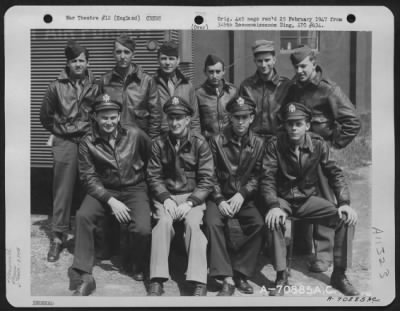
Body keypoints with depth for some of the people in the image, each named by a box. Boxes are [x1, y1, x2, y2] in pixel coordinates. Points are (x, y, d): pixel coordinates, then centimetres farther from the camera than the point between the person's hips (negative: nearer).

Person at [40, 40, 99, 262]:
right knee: (63, 190, -1)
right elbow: (46, 115, 12)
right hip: (65, 143, 0)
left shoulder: (96, 86, 3)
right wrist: (57, 131, 13)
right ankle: (58, 236, 6)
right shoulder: (57, 86, 2)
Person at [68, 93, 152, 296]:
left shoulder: (135, 135, -3)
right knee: (83, 216, -28)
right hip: (103, 190, 1)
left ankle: (141, 267, 10)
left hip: (134, 189, 0)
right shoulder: (88, 142, -4)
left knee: (143, 229, -25)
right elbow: (89, 178, -7)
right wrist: (111, 201, -19)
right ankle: (83, 276, -17)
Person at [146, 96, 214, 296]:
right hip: (166, 196, 1)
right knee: (164, 221, -28)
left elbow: (206, 180, -5)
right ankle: (157, 280, -28)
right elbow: (153, 177, 3)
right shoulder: (159, 144, 5)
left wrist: (190, 203, -16)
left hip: (193, 196, -1)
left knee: (193, 224, -29)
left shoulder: (199, 143, -1)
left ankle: (199, 283, -30)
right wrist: (166, 199, -13)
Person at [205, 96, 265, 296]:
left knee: (259, 224, -27)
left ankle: (239, 272, -14)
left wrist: (242, 194, -15)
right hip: (220, 196, -1)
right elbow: (211, 175, -1)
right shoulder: (217, 141, -1)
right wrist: (219, 200, -14)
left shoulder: (258, 144, 4)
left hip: (245, 198, 1)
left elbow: (257, 176, 1)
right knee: (213, 223, -30)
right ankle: (227, 278, -26)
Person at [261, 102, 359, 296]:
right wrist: (273, 206, -32)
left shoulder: (318, 144, -5)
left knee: (346, 218, -19)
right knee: (273, 221, -36)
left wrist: (344, 203, -16)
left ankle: (339, 275, -4)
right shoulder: (275, 145, -10)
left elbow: (335, 174, -2)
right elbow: (267, 178, -15)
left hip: (309, 198, 2)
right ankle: (281, 277, -20)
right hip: (283, 199, -2)